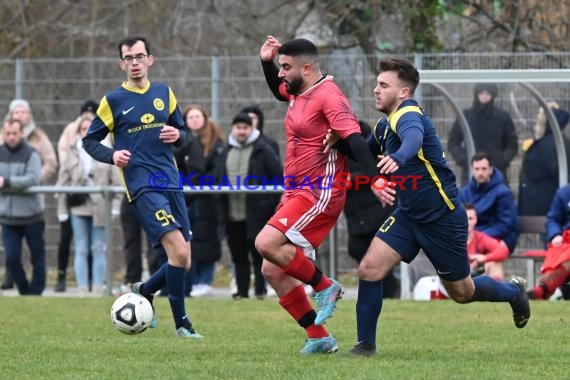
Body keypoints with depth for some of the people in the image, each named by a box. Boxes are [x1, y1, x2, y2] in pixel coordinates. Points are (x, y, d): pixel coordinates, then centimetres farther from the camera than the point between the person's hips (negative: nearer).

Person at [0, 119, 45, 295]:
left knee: (37, 257, 7)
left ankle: (36, 292, 18)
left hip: (31, 215, -3)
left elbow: (33, 178, -21)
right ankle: (24, 291, 14)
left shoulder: (30, 154, -8)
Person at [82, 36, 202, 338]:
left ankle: (145, 291, 31)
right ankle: (181, 323, -9)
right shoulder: (113, 101, 1)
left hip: (171, 185, 5)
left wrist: (177, 135, -3)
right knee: (178, 251, -20)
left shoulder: (164, 93, 13)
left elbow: (182, 133, 21)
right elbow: (90, 141, 5)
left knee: (183, 262, 3)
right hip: (142, 187, -5)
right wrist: (112, 155, -14)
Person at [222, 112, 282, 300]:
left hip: (256, 213, -5)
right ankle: (242, 290, 14)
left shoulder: (263, 150, -3)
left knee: (258, 251, -2)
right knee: (238, 254, 8)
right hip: (233, 214, 5)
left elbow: (278, 176, -4)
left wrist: (271, 203, -7)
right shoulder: (227, 151, 13)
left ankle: (260, 289, 5)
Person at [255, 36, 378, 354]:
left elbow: (355, 138, -27)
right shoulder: (298, 93, 12)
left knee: (266, 244, -25)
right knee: (273, 271, 4)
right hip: (297, 194, 10)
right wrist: (267, 62, 20)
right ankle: (318, 337, 8)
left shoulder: (328, 96, -16)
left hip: (320, 195, -10)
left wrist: (375, 178, -38)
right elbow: (278, 90, 37)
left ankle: (325, 286, -6)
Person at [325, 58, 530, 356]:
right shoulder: (384, 126, 5)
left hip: (443, 217, -7)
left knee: (462, 292, 9)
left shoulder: (408, 115, -23)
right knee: (369, 269, -12)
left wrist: (397, 158, -72)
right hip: (409, 215, 7)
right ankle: (365, 345, -3)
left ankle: (513, 293, 38)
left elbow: (414, 137, -48)